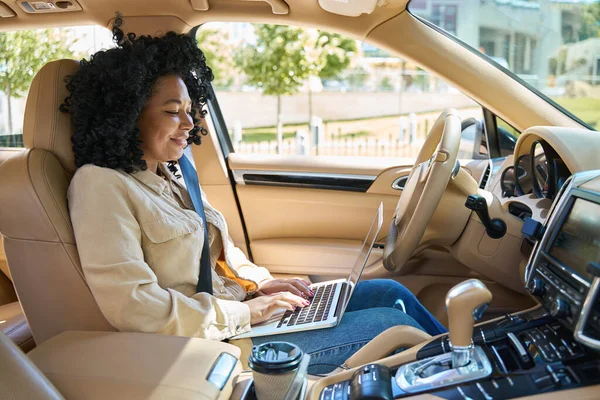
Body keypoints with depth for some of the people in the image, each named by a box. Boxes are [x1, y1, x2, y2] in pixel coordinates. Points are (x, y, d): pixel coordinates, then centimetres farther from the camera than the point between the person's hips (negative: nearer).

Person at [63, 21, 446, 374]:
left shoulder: (168, 175, 11)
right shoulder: (101, 186, -17)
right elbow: (135, 309, -25)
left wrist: (261, 282, 2)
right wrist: (243, 312, -18)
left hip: (240, 307, 9)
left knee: (390, 292, 4)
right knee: (394, 324, -10)